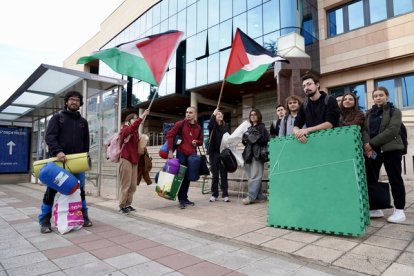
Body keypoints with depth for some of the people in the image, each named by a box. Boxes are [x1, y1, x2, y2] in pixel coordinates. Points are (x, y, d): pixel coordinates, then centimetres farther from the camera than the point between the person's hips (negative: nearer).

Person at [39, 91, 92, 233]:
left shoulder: (83, 121, 16)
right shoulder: (57, 117, 6)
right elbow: (49, 137, -7)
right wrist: (58, 151, -23)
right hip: (58, 160, -3)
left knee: (80, 190, 6)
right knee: (52, 190, 1)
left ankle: (83, 216, 17)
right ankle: (45, 221, 12)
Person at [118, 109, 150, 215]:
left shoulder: (135, 132, 18)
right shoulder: (125, 129, -2)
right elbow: (133, 127, -25)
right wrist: (143, 116, -29)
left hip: (134, 160, 7)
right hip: (126, 159, -7)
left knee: (133, 185, 7)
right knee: (125, 184, -4)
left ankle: (128, 204, 17)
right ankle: (122, 206, 5)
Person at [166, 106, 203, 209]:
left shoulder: (198, 127, 10)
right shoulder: (180, 124, -4)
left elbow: (201, 141, 19)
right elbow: (169, 135, -10)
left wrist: (197, 142, -6)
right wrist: (170, 151, -16)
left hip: (192, 155, 5)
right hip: (182, 154, -5)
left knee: (188, 177, 11)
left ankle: (185, 198, 23)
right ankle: (181, 200, 6)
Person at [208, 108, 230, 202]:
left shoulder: (226, 126, 10)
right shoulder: (213, 125, 4)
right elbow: (209, 125, -20)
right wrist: (213, 114, -19)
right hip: (214, 153, -1)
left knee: (224, 174, 4)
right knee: (215, 175, 5)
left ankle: (225, 195, 8)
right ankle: (214, 194, 13)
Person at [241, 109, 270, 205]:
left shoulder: (262, 127, 5)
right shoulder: (249, 128, 23)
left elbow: (264, 139, -9)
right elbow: (245, 141, 26)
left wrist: (251, 138, -7)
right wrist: (245, 139, 3)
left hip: (258, 154, -6)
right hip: (249, 154, 7)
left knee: (255, 176, -11)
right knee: (251, 176, 2)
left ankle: (250, 197, -13)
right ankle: (259, 196, 8)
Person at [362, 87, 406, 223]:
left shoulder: (395, 111, 2)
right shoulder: (369, 113, 16)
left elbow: (391, 131, -13)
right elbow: (364, 130, 4)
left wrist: (372, 143, -17)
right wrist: (367, 145, -15)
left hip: (391, 149, -4)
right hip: (372, 150, 5)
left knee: (395, 179, 0)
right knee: (370, 179, 4)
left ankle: (399, 209, 9)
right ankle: (375, 208, 15)